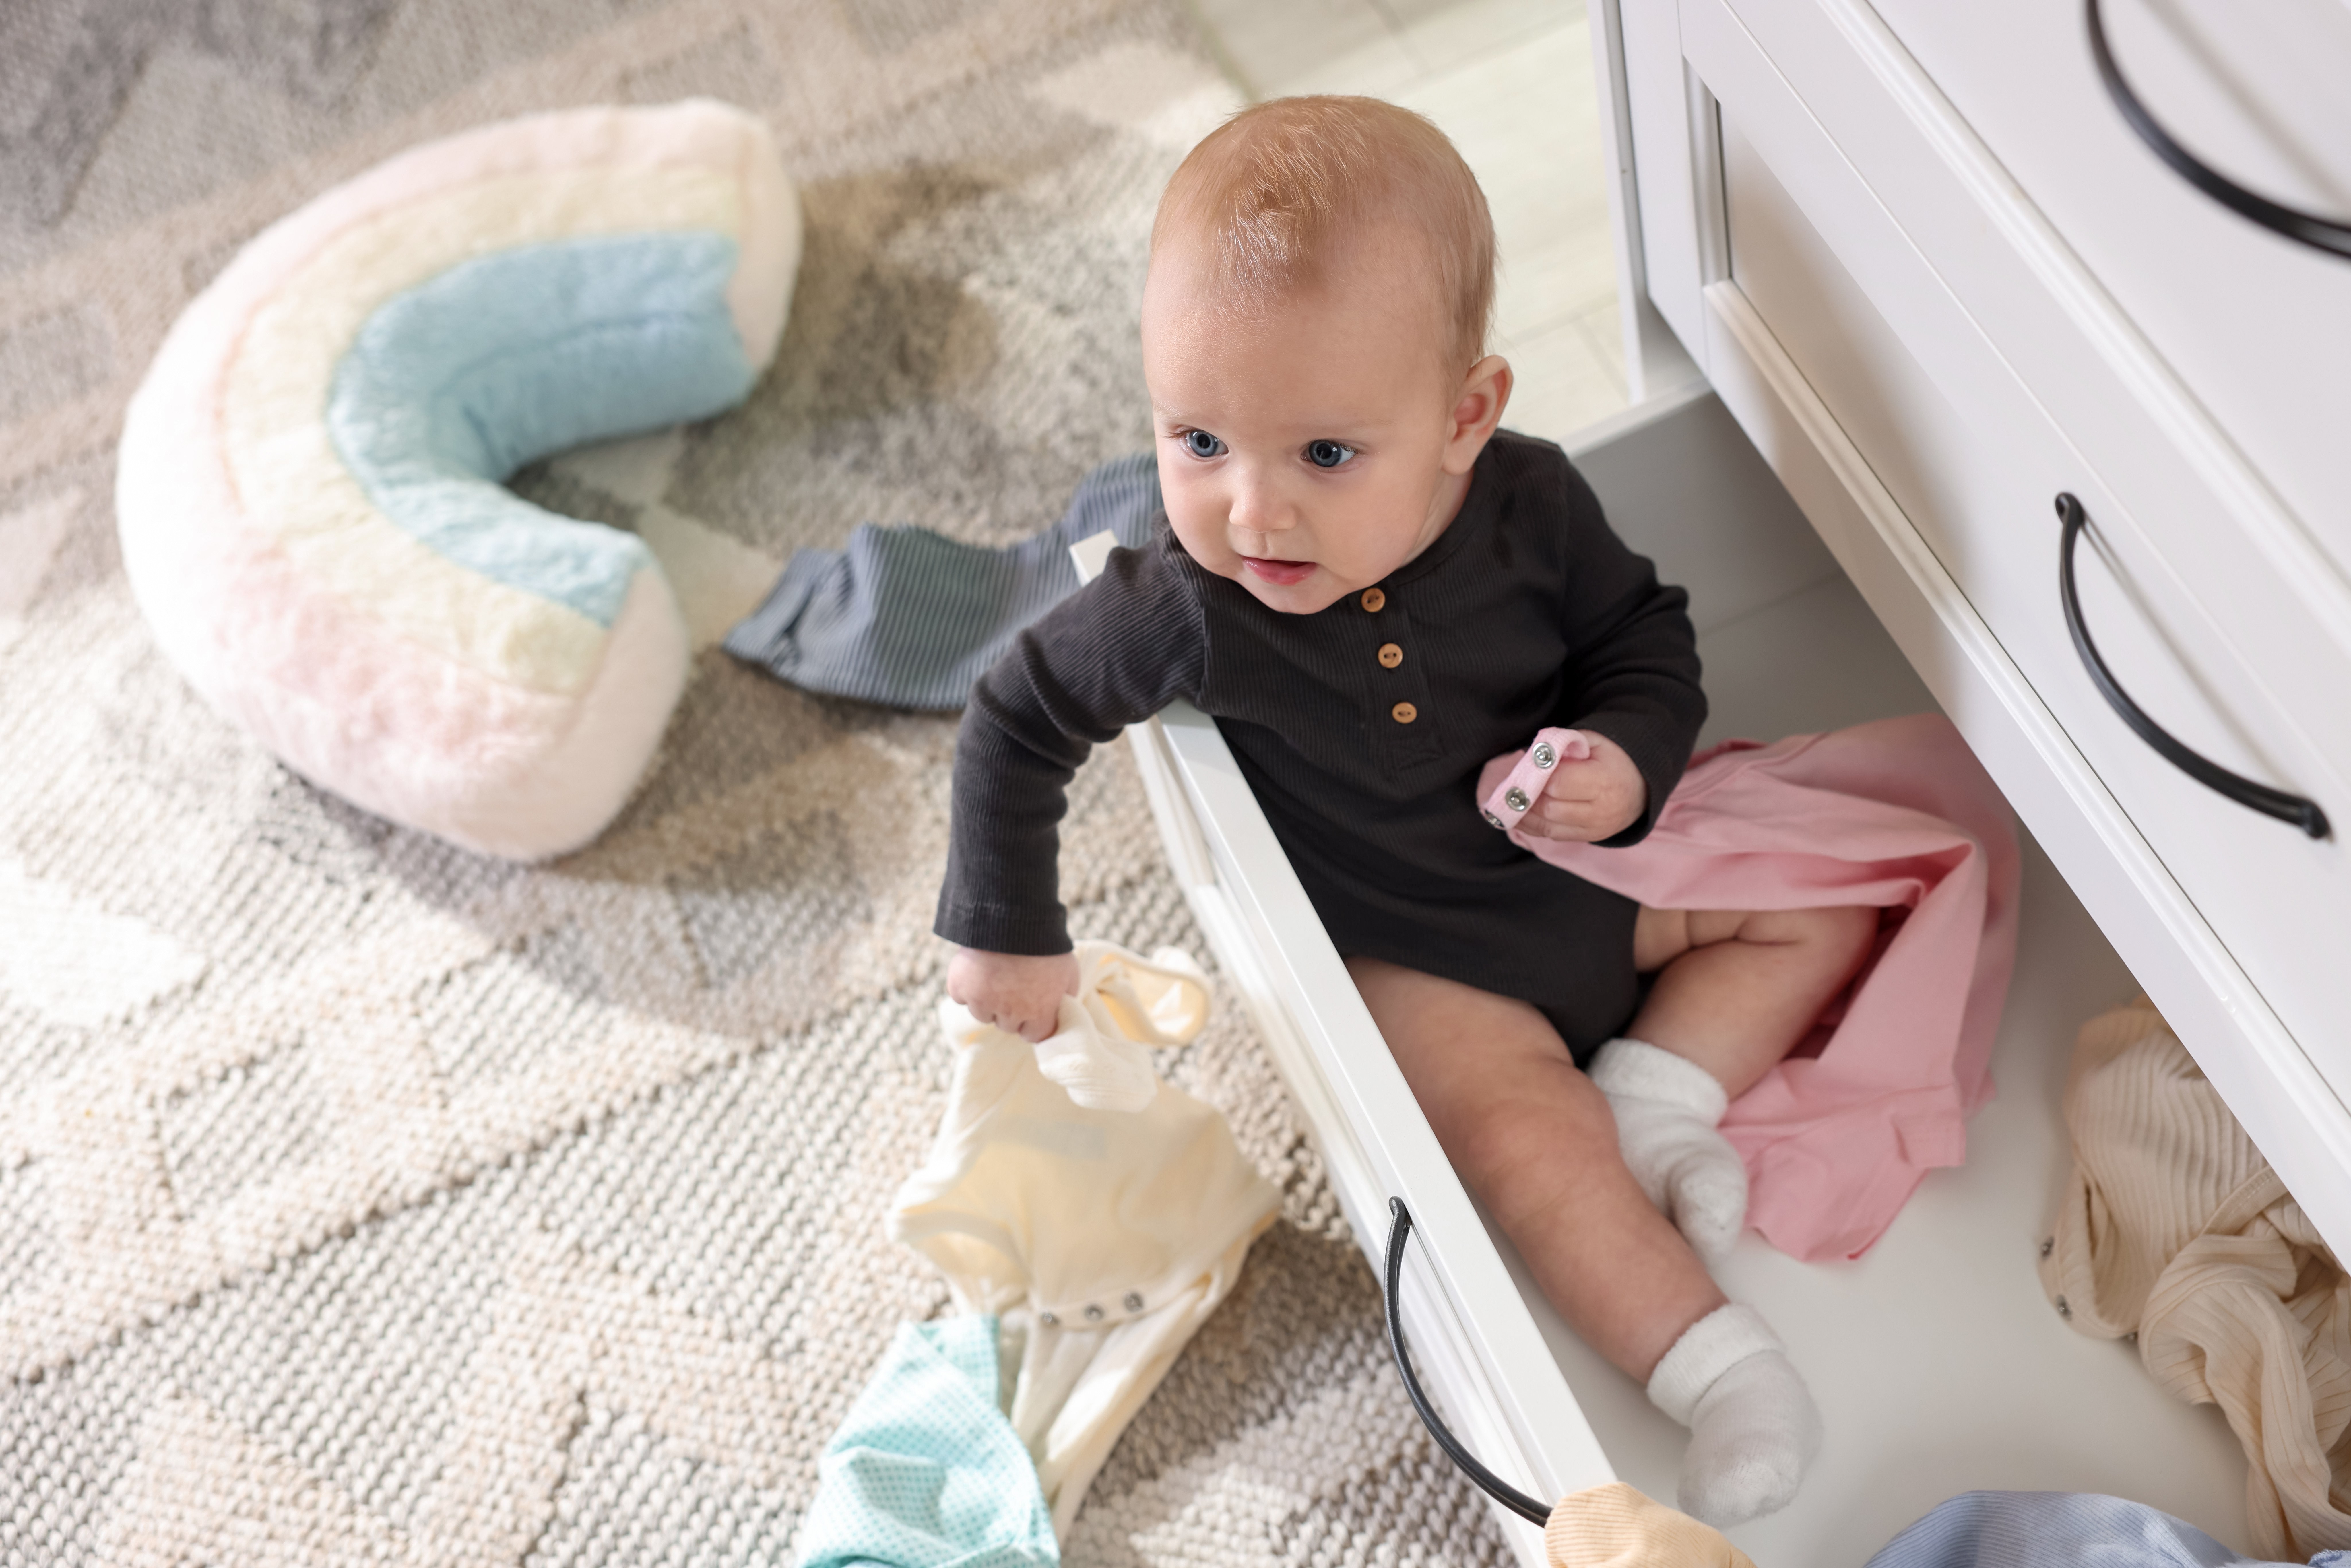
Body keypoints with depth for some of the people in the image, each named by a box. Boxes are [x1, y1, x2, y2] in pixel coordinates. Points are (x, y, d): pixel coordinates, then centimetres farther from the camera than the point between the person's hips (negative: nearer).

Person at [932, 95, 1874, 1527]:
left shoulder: (1529, 504, -21)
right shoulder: (1186, 612, -29)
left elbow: (1647, 639, -3)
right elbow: (1018, 720, -13)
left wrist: (1627, 764, -24)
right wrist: (1007, 934, -6)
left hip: (1587, 861, 4)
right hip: (1412, 957, -4)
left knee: (1823, 909, 4)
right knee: (1524, 1133, -24)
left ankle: (1652, 1096, 2)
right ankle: (1715, 1367, -11)